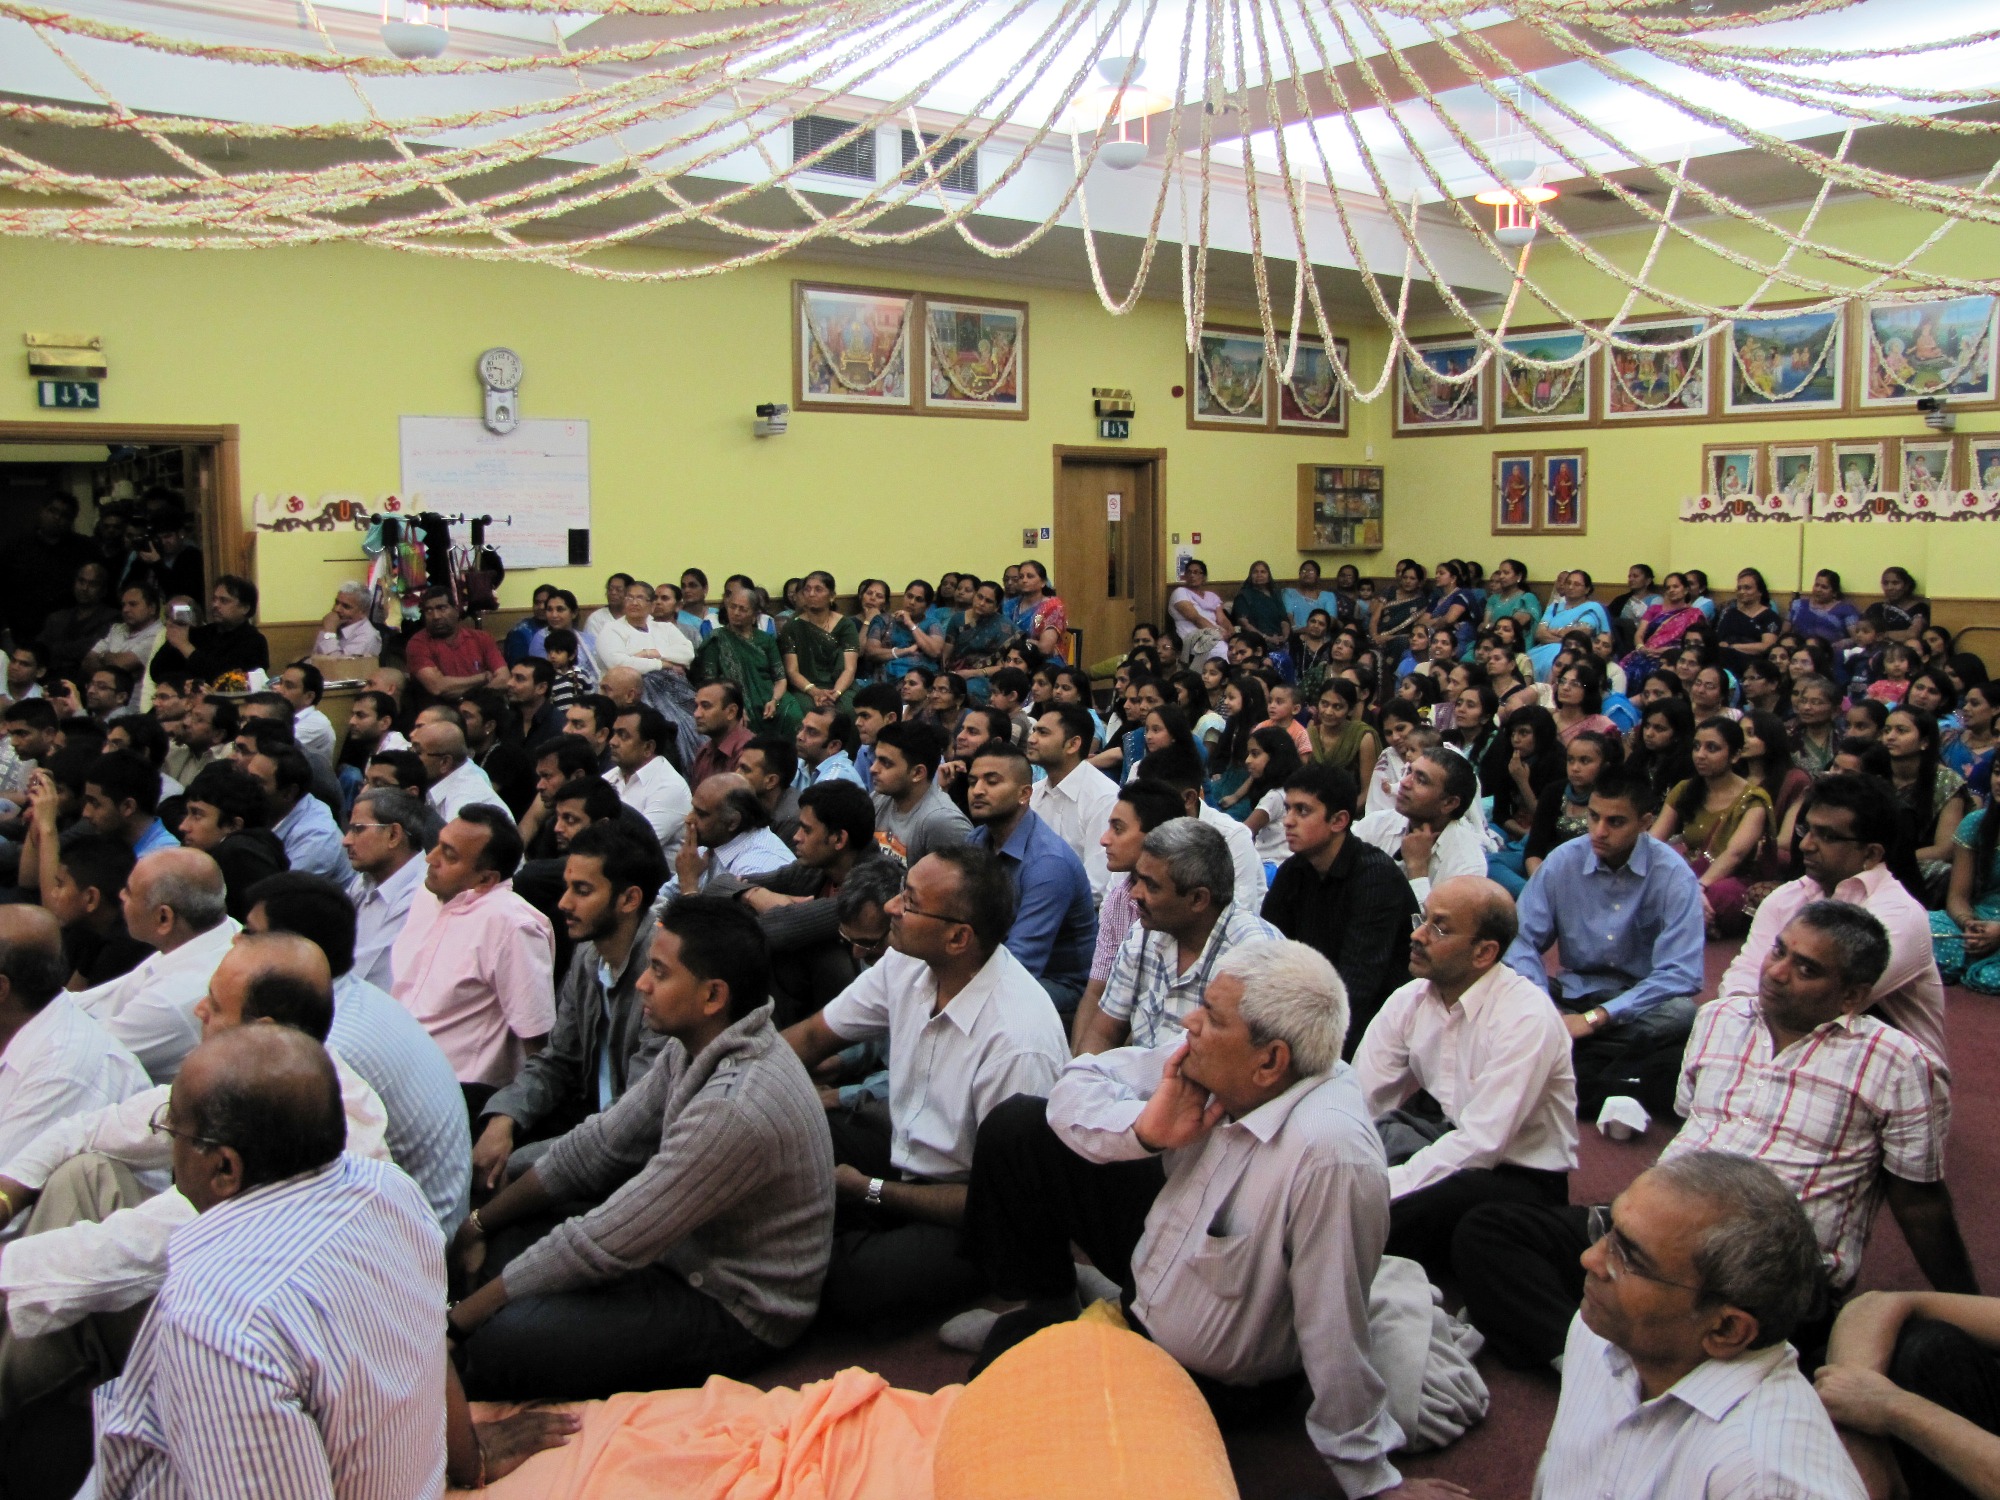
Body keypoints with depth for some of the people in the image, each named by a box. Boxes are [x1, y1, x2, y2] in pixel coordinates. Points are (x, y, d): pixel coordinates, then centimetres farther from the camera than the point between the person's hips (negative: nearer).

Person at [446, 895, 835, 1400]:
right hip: (686, 1256, 9)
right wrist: (480, 1223, 4)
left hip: (733, 1315, -9)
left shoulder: (735, 1109, -32)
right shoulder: (692, 1048, -2)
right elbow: (596, 1146, 7)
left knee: (500, 1342, -23)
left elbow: (602, 1245, -27)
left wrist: (456, 1319, -18)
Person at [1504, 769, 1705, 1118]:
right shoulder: (1563, 861, -4)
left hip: (1641, 1003, -2)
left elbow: (1681, 975, -19)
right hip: (1574, 994, 3)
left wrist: (1595, 1018, -26)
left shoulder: (1673, 876, -11)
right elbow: (1524, 941, -4)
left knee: (1681, 1014, -36)